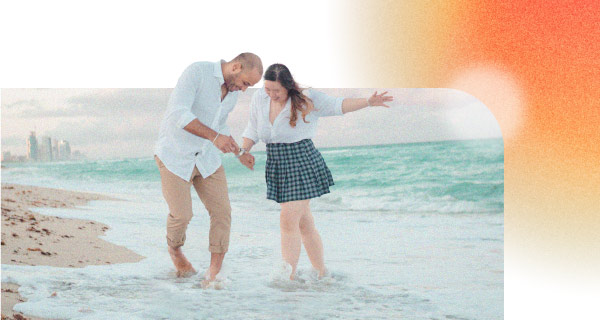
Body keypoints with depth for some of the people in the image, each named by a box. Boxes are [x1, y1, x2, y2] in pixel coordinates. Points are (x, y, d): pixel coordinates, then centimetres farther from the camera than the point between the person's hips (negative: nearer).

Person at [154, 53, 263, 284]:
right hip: (175, 155, -6)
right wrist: (214, 137, -41)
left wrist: (236, 148, 4)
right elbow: (178, 113, -34)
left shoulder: (232, 92, 2)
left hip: (205, 157, 6)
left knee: (221, 211, -5)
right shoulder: (197, 72, -22)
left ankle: (215, 271, 5)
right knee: (181, 215, -6)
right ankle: (175, 250, 27)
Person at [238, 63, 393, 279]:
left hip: (302, 164, -5)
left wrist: (368, 102, -21)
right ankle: (321, 273, 23)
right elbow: (253, 128, 17)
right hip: (276, 165, 5)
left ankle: (288, 278, -9)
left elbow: (337, 105, -9)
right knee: (304, 223, 12)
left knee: (288, 221, -14)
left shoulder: (306, 100, -9)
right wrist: (244, 151, 4)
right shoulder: (259, 99, 4)